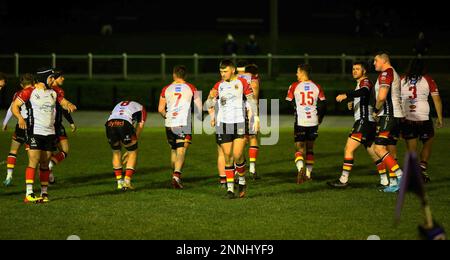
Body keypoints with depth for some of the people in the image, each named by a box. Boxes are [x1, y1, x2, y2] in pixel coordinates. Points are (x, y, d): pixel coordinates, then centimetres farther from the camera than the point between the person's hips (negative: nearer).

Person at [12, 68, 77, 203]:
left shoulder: (54, 92, 11)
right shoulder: (29, 92, -6)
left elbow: (64, 103, 14)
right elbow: (14, 106, -5)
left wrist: (70, 106, -10)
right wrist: (20, 118, -24)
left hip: (50, 133, 6)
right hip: (34, 132, -6)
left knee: (45, 164, 8)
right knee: (33, 162, -13)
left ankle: (44, 193, 14)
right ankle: (29, 194, -14)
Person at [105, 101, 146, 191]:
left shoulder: (119, 105, 42)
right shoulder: (141, 109, 30)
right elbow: (139, 127, 23)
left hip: (110, 124, 4)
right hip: (124, 124, -4)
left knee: (116, 152, 26)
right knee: (133, 152, 17)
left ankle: (120, 183, 25)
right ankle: (127, 181, 9)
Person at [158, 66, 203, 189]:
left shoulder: (166, 89, 7)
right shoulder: (191, 88, 4)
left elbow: (161, 109, 7)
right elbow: (199, 107, 5)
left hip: (170, 124, 2)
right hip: (184, 123, -2)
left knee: (174, 150, 19)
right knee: (181, 151, -6)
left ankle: (175, 174, 27)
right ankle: (177, 175, -24)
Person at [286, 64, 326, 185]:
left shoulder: (294, 87, -3)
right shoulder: (317, 87, 5)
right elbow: (323, 105, 4)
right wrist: (319, 118, 20)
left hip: (300, 121, -3)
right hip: (313, 121, 3)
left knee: (299, 148, -2)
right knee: (310, 148, 16)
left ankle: (300, 168, -29)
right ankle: (308, 174, 18)